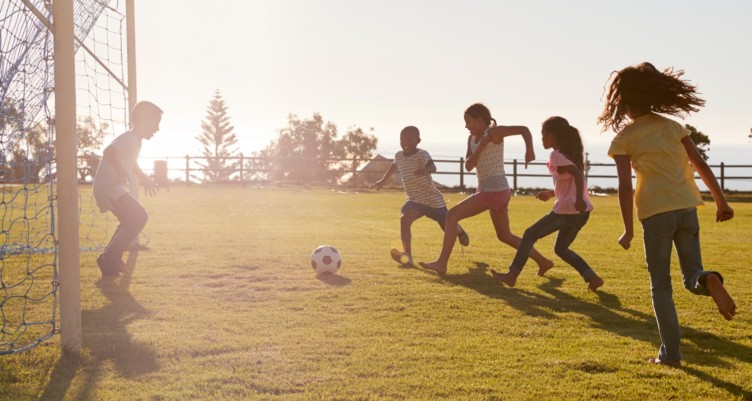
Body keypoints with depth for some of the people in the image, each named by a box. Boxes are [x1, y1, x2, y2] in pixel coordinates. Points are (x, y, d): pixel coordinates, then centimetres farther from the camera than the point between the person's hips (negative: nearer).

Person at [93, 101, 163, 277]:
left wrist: (143, 178, 41)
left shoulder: (136, 141, 15)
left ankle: (109, 260, 30)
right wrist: (120, 169, -45)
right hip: (107, 186, -11)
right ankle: (111, 257, -12)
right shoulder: (128, 138, -16)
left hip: (115, 187, 11)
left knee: (131, 221, 22)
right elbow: (108, 151, -35)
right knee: (139, 216, -20)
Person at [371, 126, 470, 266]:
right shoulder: (399, 156, -1)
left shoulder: (422, 155, -21)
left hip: (433, 199, -4)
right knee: (404, 220, -24)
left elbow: (433, 167, -40)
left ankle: (459, 231, 49)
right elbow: (394, 166, 23)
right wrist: (382, 180, 27)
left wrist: (426, 169, -63)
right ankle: (407, 255, -28)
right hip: (414, 199, 4)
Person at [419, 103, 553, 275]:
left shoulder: (494, 132, -12)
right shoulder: (472, 138, 11)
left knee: (452, 215, -12)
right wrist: (480, 148, -12)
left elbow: (524, 129, -17)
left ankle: (442, 263, -11)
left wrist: (529, 151, -31)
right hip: (494, 190, 10)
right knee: (504, 235, 19)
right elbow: (468, 166, 3)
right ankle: (543, 261, 25)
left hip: (494, 191, -10)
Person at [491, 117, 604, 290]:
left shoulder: (557, 156, -10)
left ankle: (512, 275, 6)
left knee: (530, 235, 4)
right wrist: (551, 193, 26)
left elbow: (577, 174, -25)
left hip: (567, 210, -9)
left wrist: (579, 200, -35)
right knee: (561, 248, 22)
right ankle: (592, 277, 11)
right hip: (581, 211, 9)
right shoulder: (570, 154, 17)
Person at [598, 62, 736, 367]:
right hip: (686, 207, 3)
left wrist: (628, 230, -4)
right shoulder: (673, 126, 12)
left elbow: (625, 186, -7)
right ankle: (708, 280, -22)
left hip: (655, 213, -3)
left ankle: (670, 353, 8)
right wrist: (721, 202, 17)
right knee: (691, 277, 14)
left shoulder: (623, 138, 1)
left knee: (660, 285, 9)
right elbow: (702, 166, 10)